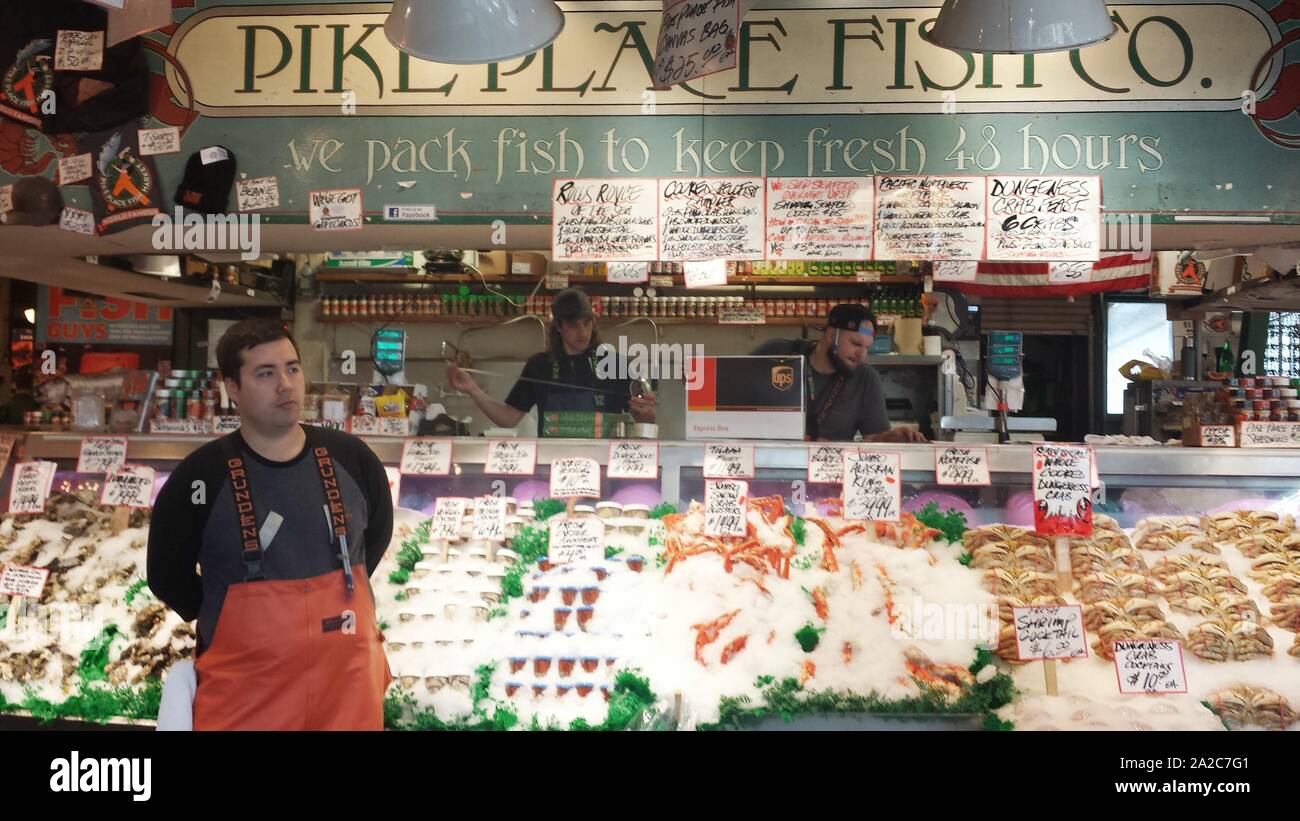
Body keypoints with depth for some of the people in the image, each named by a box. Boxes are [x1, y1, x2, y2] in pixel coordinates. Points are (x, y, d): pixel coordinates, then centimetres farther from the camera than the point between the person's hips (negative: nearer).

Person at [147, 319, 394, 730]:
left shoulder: (351, 458, -2)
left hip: (347, 675, 3)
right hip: (244, 688, -2)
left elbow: (378, 532, 15)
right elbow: (167, 575, 2)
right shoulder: (200, 476, -9)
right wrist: (239, 623, 4)